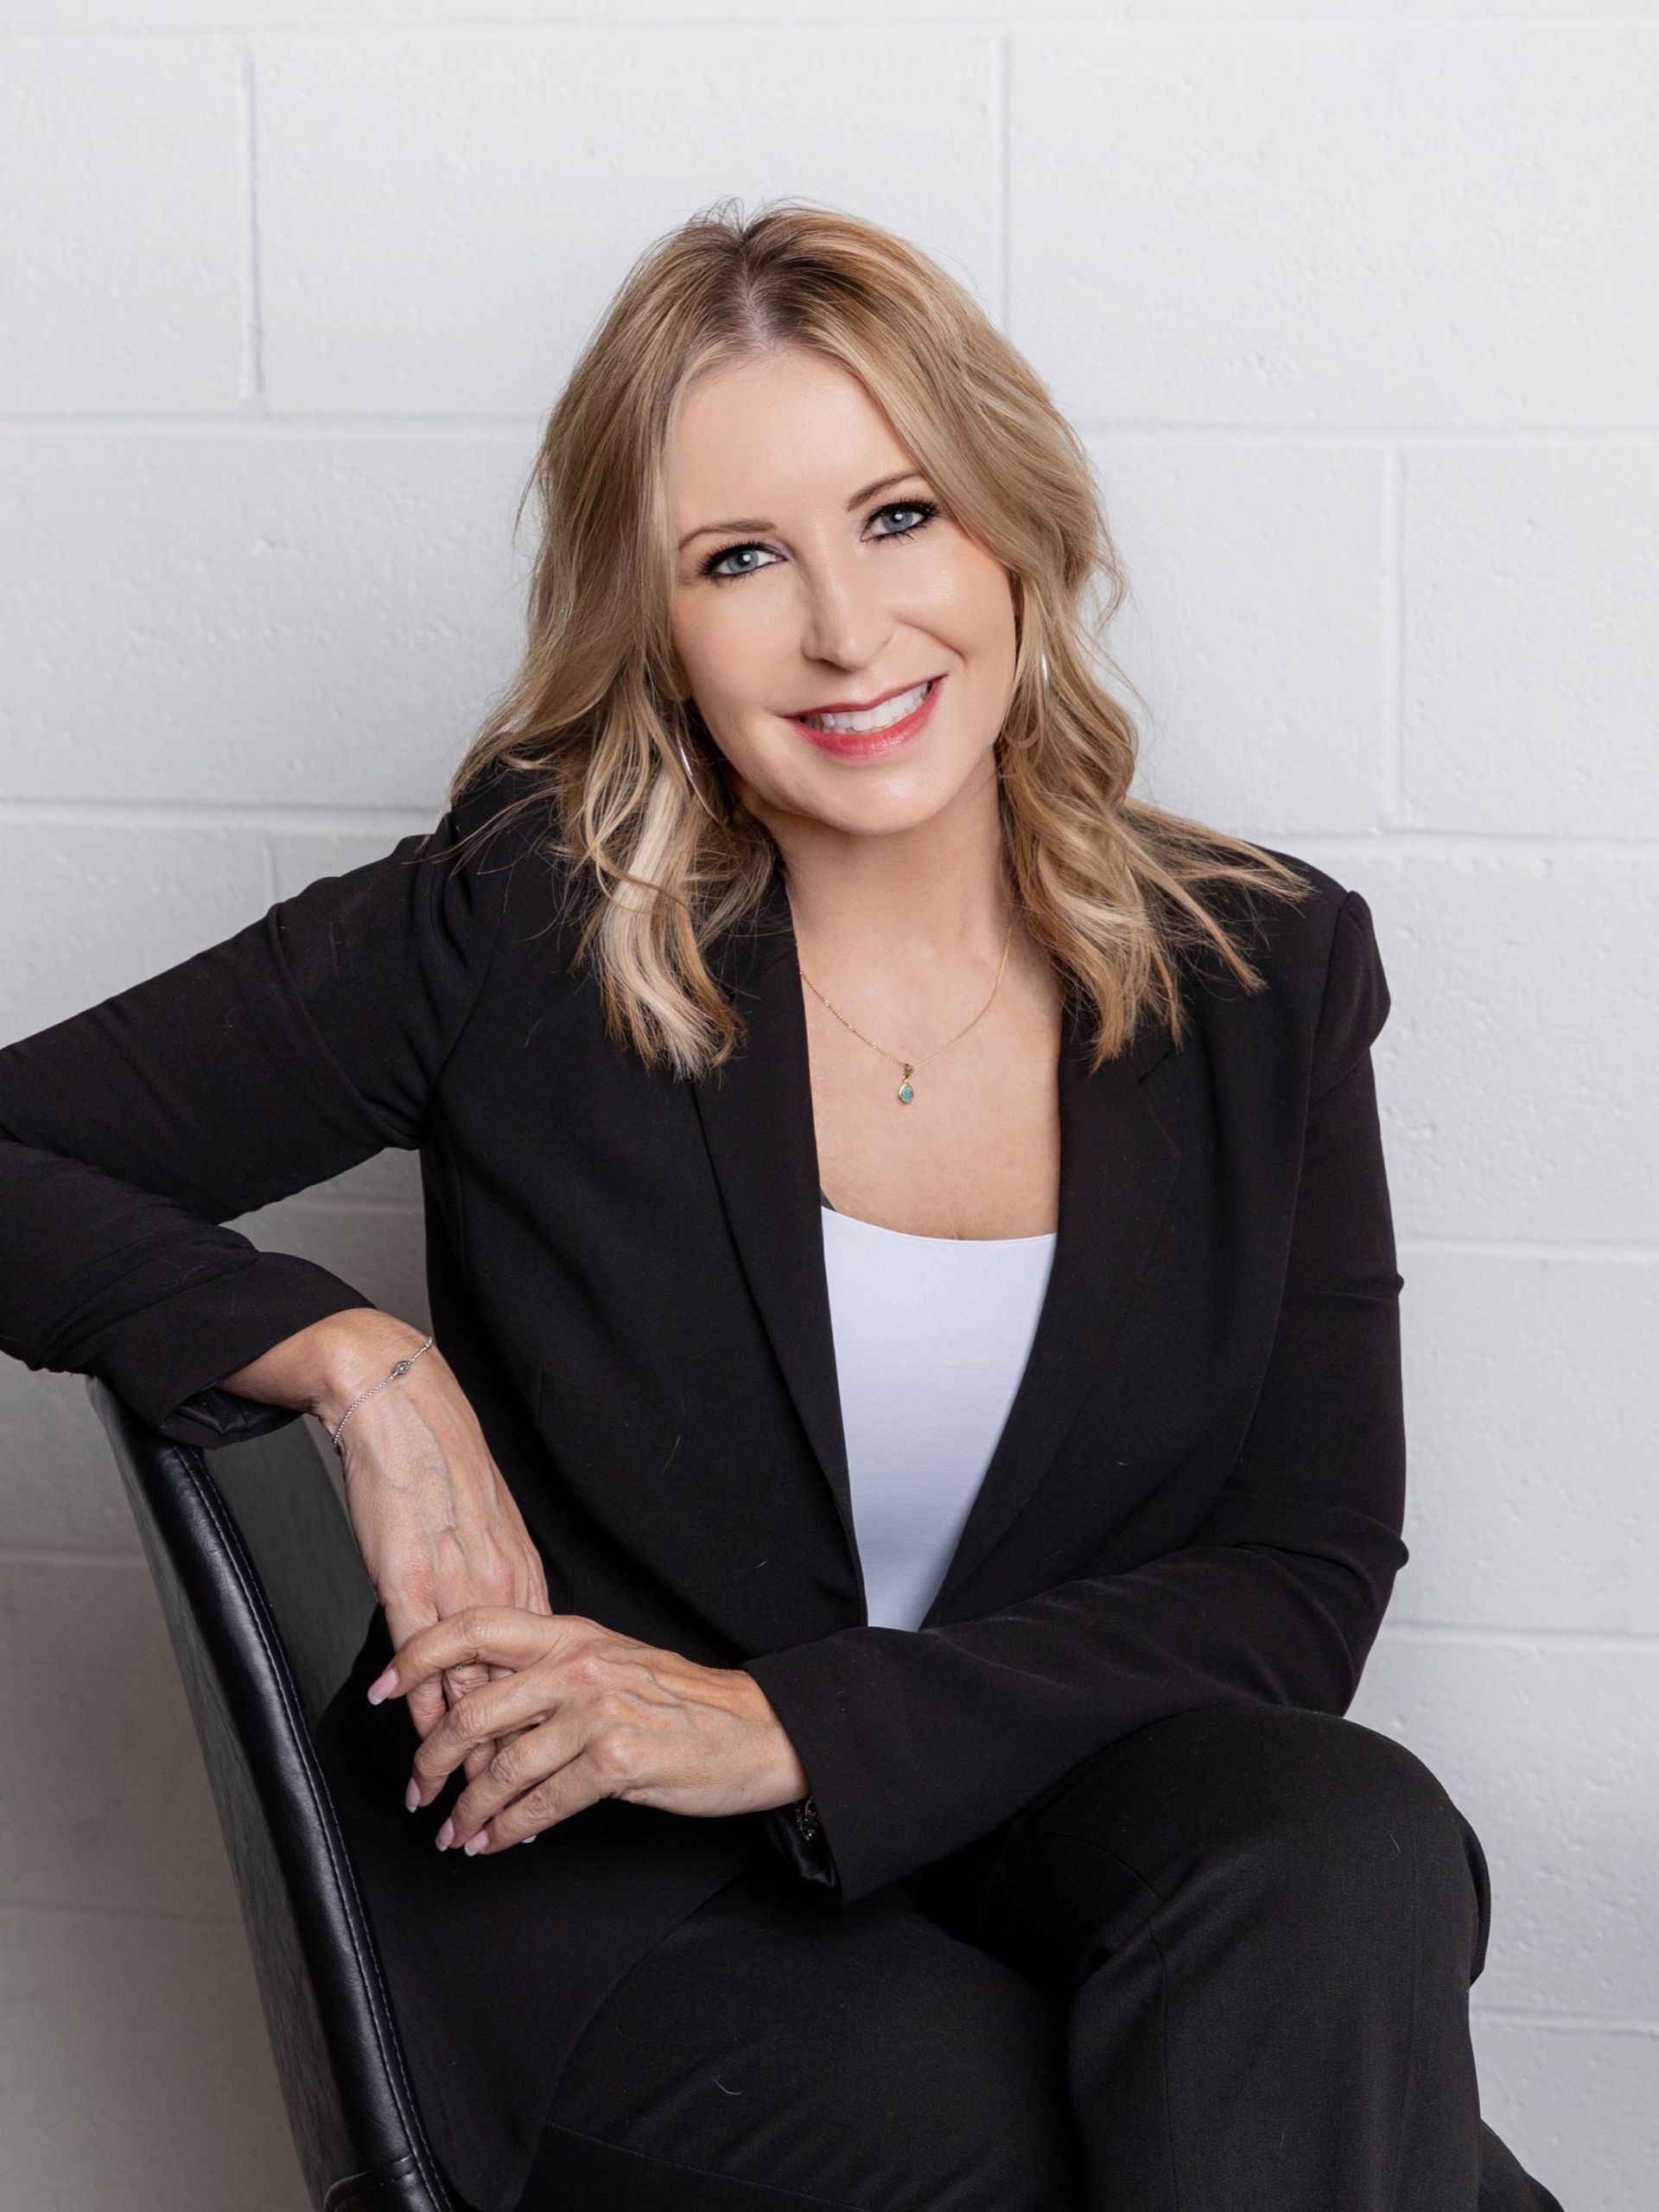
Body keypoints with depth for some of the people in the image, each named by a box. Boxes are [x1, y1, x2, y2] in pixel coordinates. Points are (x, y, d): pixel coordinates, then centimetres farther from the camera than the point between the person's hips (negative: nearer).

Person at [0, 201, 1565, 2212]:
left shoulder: (1263, 978, 1)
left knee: (1355, 1842, -31)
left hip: (1056, 1818, 3)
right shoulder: (517, 932, -6)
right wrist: (353, 1360, -20)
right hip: (609, 1896, -3)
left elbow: (1309, 1582, -3)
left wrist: (791, 1724, -15)